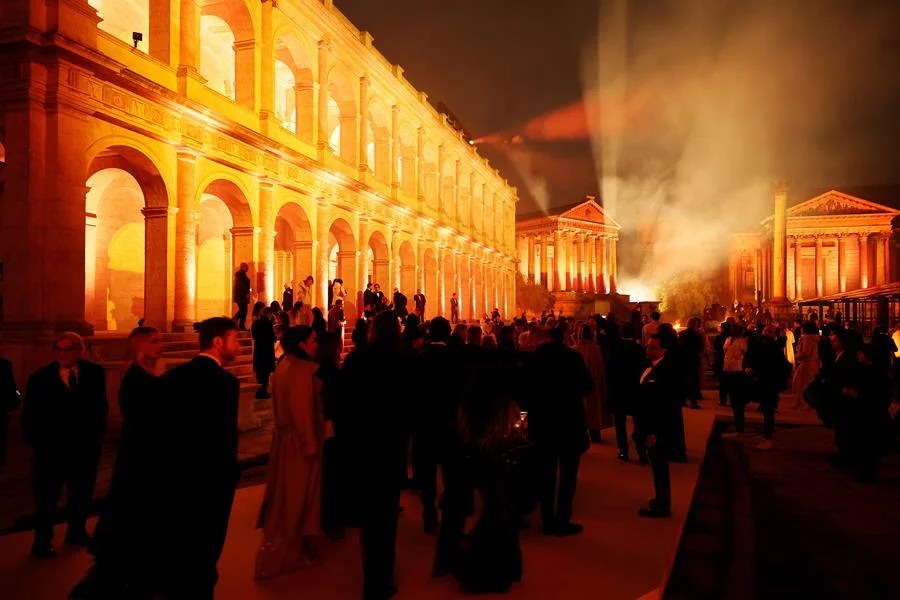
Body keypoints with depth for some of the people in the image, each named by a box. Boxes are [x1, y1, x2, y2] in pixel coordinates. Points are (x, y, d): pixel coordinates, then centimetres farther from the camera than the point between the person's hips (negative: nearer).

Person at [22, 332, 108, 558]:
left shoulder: (94, 373, -1)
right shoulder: (40, 378, -5)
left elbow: (101, 406, 4)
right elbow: (30, 415, -1)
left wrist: (98, 434, 0)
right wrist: (35, 441, -6)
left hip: (86, 445, 3)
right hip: (51, 447, -2)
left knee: (82, 492, 15)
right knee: (46, 495, 6)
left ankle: (76, 531, 32)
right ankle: (42, 541, 18)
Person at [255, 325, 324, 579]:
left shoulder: (285, 365, 7)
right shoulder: (301, 370, -23)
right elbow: (302, 410, -24)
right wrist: (311, 444, -19)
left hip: (285, 436, 9)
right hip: (299, 440, -9)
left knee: (286, 493, 21)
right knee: (297, 494, 5)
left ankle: (278, 547, 36)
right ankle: (287, 552, 18)